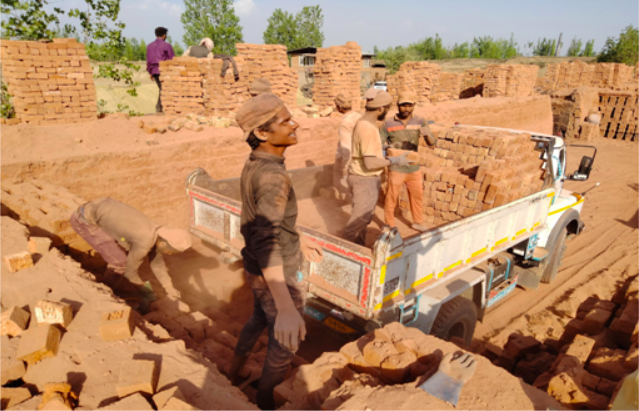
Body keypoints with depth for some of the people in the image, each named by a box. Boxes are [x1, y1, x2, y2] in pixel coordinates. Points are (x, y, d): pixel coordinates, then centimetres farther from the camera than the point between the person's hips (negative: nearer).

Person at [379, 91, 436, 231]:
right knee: (391, 199, 7)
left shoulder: (420, 121, -3)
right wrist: (390, 147, -26)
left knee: (418, 196, 18)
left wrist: (427, 134, -31)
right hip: (396, 170, -3)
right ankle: (389, 227, 26)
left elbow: (432, 143, -8)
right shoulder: (388, 124, -10)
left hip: (414, 169, 4)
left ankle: (418, 222, 39)